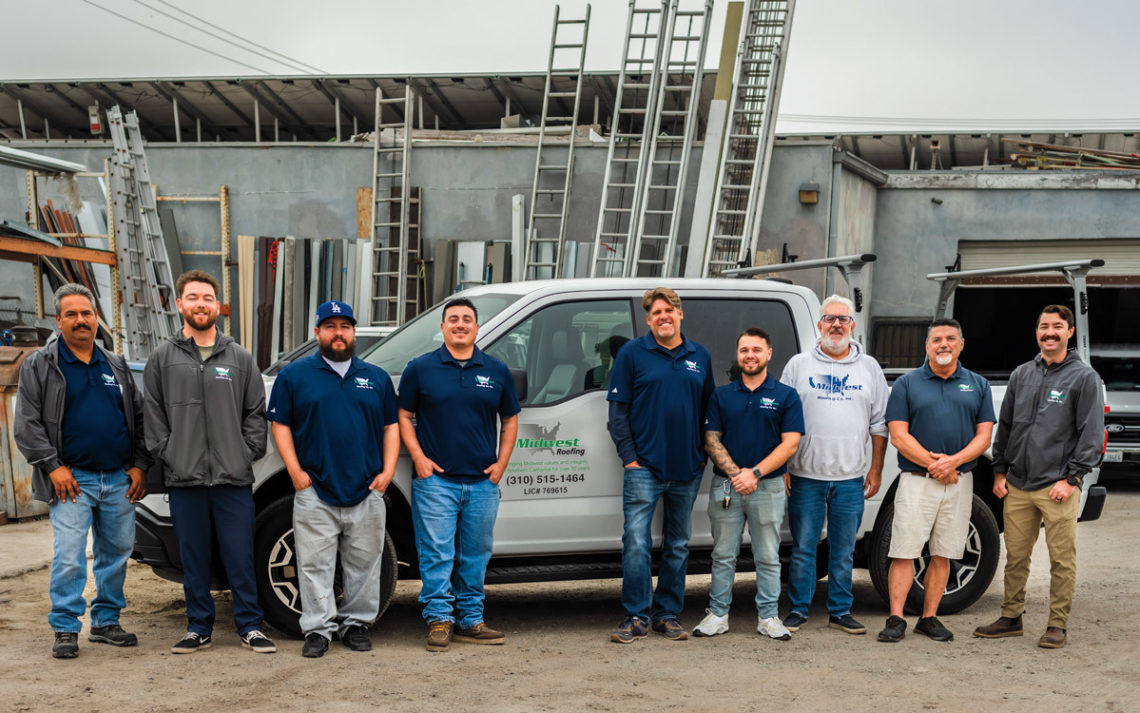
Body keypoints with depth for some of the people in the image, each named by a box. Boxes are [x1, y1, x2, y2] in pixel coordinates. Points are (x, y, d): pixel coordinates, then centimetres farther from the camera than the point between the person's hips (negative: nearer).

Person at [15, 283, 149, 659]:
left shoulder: (116, 366, 14)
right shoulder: (39, 366, 2)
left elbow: (139, 417, 17)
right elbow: (27, 423, -3)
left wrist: (139, 465, 7)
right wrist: (52, 466, -11)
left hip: (120, 479, 4)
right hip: (72, 480, -4)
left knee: (117, 553, 9)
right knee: (69, 558, -9)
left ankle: (106, 622, 20)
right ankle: (66, 629, 0)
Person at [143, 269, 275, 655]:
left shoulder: (240, 358, 9)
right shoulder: (163, 357, 8)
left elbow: (256, 412, 11)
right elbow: (153, 414, 7)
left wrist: (249, 452, 1)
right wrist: (165, 453, -2)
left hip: (234, 478, 0)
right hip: (184, 479, 0)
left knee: (240, 556, 1)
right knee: (194, 558, 7)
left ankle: (250, 626, 10)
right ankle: (199, 628, 16)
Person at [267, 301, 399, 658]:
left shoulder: (376, 377, 13)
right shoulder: (294, 375, 6)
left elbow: (391, 427, 14)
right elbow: (280, 425, 3)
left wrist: (388, 471, 1)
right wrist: (295, 471, -7)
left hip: (366, 493, 2)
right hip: (315, 492, -2)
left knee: (364, 564, 7)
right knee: (316, 564, -2)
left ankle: (357, 623, 18)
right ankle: (318, 628, 5)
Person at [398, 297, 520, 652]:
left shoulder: (497, 371, 10)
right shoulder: (421, 369, 3)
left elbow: (510, 421, 15)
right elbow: (404, 417, 5)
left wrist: (501, 463, 4)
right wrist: (419, 458, -6)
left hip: (483, 482, 3)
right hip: (435, 480, -3)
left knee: (476, 556, 8)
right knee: (437, 554, -4)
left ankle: (470, 620, 17)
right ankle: (439, 619, 4)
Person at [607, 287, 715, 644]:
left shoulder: (700, 356, 10)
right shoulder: (632, 354, 0)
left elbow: (709, 410, 15)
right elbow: (618, 410, -1)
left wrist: (703, 454, 5)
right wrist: (629, 456, -8)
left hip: (687, 469, 4)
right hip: (644, 467, -4)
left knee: (678, 545, 10)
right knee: (636, 543, -8)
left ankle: (667, 614, 20)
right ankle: (636, 617, -1)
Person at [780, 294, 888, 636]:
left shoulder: (869, 368, 10)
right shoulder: (799, 365, 5)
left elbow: (880, 424, 11)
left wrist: (876, 469, 5)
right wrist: (782, 467, -3)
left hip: (851, 479, 1)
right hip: (806, 476, -1)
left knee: (844, 551, 7)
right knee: (803, 548, 2)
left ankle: (840, 611, 16)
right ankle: (797, 610, 11)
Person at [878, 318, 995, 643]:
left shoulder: (978, 385, 11)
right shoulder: (907, 383, 4)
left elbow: (984, 436, 5)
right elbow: (899, 436, -3)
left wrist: (953, 461, -12)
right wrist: (932, 463, -12)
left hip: (959, 481, 2)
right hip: (916, 480, -2)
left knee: (943, 554, 6)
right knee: (905, 552, -6)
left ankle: (929, 618, 14)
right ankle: (896, 620, -3)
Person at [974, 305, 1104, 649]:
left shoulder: (1083, 377, -1)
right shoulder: (1021, 374, 14)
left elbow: (1092, 434, -4)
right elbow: (1005, 425, 20)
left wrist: (1072, 478, -10)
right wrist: (1000, 471, 13)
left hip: (1058, 488, -4)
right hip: (1018, 486, 5)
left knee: (1062, 559, -1)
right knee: (1015, 556, 9)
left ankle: (1058, 624, 8)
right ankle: (1011, 617, 21)